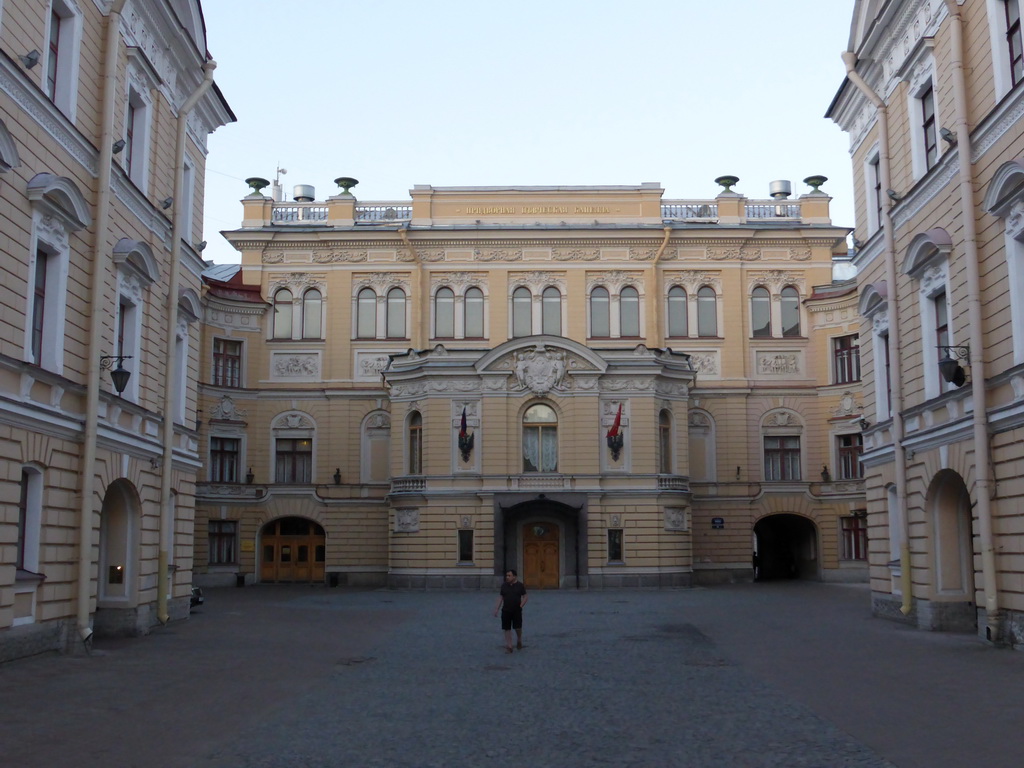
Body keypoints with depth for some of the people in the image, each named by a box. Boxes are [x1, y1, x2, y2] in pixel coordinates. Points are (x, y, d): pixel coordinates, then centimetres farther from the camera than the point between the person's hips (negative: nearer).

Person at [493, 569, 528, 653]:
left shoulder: (520, 585, 0)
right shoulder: (504, 586, 7)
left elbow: (525, 597, 3)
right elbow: (500, 598, 9)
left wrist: (521, 606, -11)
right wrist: (496, 609, 3)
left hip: (517, 611, -2)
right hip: (506, 611, 2)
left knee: (518, 627, -5)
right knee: (507, 629, 1)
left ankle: (519, 641, 26)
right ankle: (509, 647, 9)